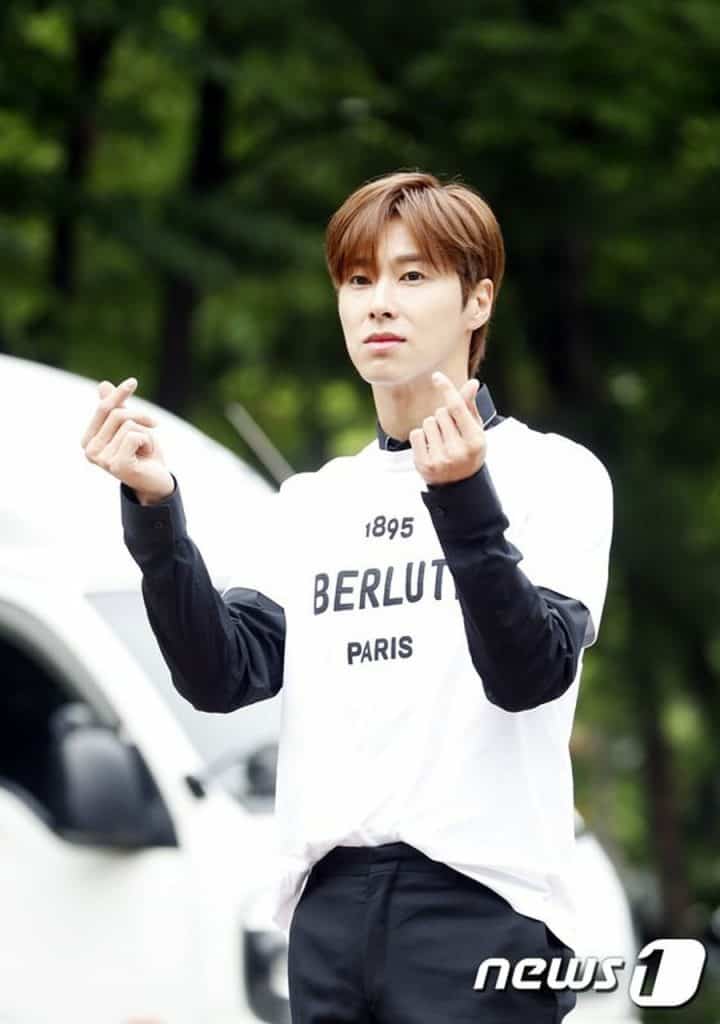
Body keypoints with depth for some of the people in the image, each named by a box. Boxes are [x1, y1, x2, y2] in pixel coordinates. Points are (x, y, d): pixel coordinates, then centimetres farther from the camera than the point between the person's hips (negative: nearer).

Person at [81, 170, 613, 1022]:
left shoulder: (553, 474, 2)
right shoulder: (311, 503, 18)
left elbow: (529, 675, -11)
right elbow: (224, 675, 5)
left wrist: (463, 500, -24)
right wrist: (153, 512, -7)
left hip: (480, 905, -5)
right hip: (329, 907, 5)